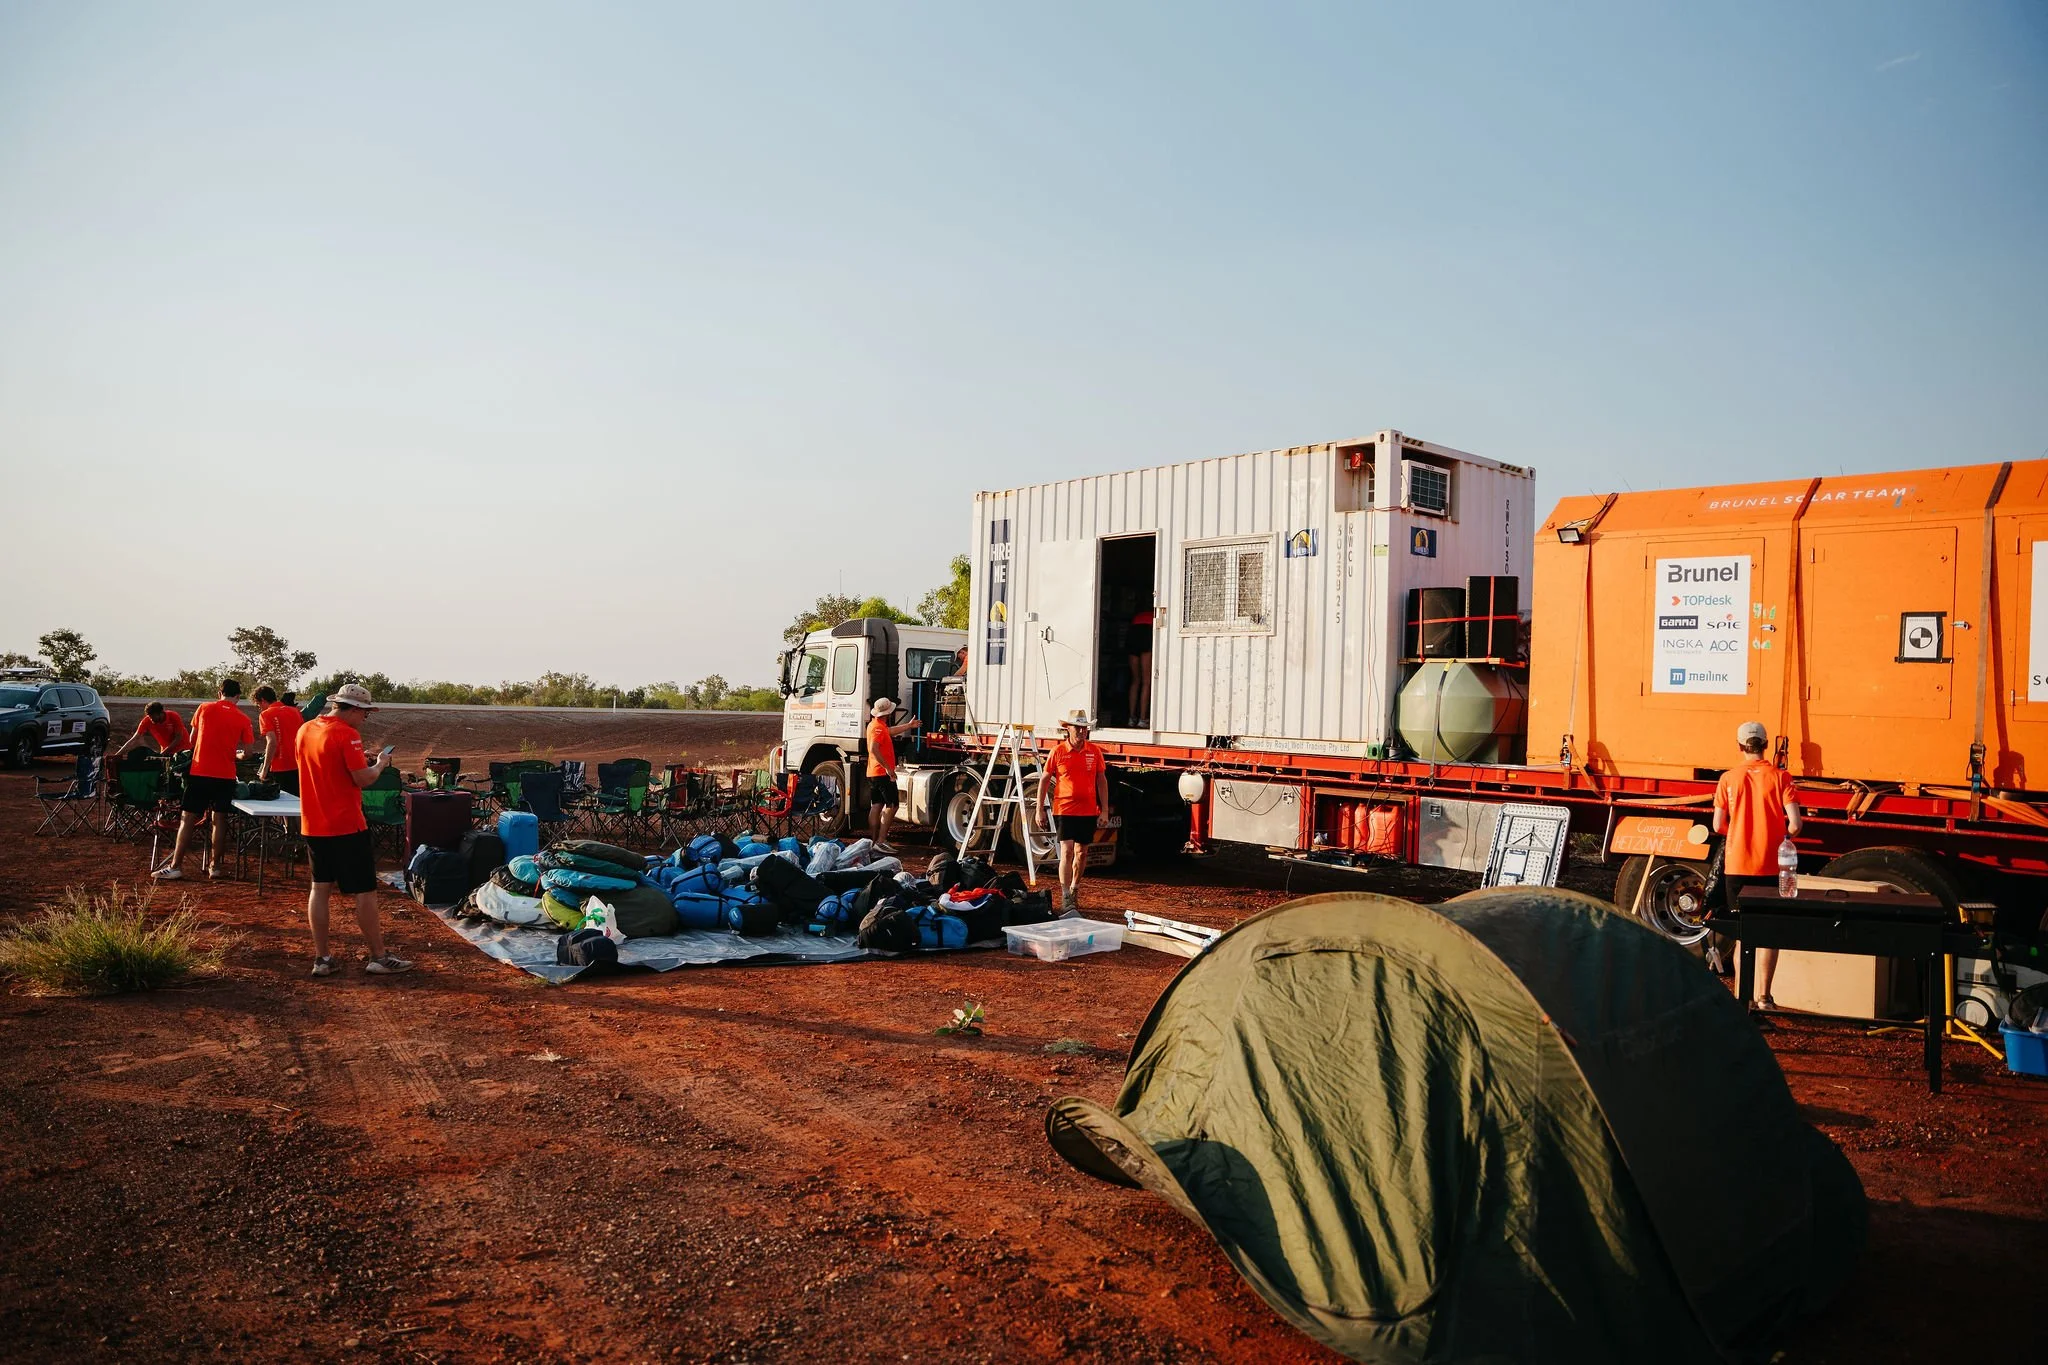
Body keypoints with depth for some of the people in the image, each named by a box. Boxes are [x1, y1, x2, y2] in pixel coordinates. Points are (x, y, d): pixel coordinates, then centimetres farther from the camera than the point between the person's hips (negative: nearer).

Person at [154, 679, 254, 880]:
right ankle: (215, 866, 11)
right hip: (225, 775, 0)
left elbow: (192, 740, 12)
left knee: (188, 819, 4)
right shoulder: (242, 719, 0)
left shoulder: (204, 709, 2)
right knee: (219, 819, 8)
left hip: (199, 771, 0)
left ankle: (175, 866, 3)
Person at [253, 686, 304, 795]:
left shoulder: (266, 715, -5)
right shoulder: (295, 711, 11)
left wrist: (265, 770, -11)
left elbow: (272, 742, -16)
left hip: (281, 769, -5)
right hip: (299, 767, 5)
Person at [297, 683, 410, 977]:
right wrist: (380, 764, 1)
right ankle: (379, 958, 7)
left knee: (320, 888, 11)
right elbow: (363, 779, -18)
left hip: (313, 825, 8)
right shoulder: (346, 735, -17)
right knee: (365, 891, 1)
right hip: (346, 827, -8)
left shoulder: (305, 730, 8)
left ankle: (321, 958, 13)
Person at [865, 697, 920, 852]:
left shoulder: (874, 725, 15)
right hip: (883, 773, -10)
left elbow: (891, 731, 35)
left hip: (873, 773, 10)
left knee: (876, 806, 11)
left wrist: (909, 725, 43)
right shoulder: (878, 727, -17)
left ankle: (875, 840, 14)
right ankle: (881, 841, -15)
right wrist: (888, 768, -25)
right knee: (892, 805, -9)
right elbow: (874, 749, -28)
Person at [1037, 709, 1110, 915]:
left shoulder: (1094, 752, 3)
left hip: (1088, 811, 3)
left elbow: (1102, 781, 9)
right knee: (1067, 851, -10)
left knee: (1081, 853, 12)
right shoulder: (1058, 751, -4)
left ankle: (1074, 893, 29)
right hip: (1064, 810, -3)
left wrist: (1105, 810, 3)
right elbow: (1044, 780, 2)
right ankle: (1065, 900, -10)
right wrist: (1040, 810, 0)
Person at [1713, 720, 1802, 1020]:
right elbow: (1794, 824, -11)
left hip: (1736, 865, 1)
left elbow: (1718, 826, -2)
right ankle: (1763, 996, 8)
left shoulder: (1729, 779, -2)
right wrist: (1778, 834, 11)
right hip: (1771, 867, -1)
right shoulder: (1780, 777, -5)